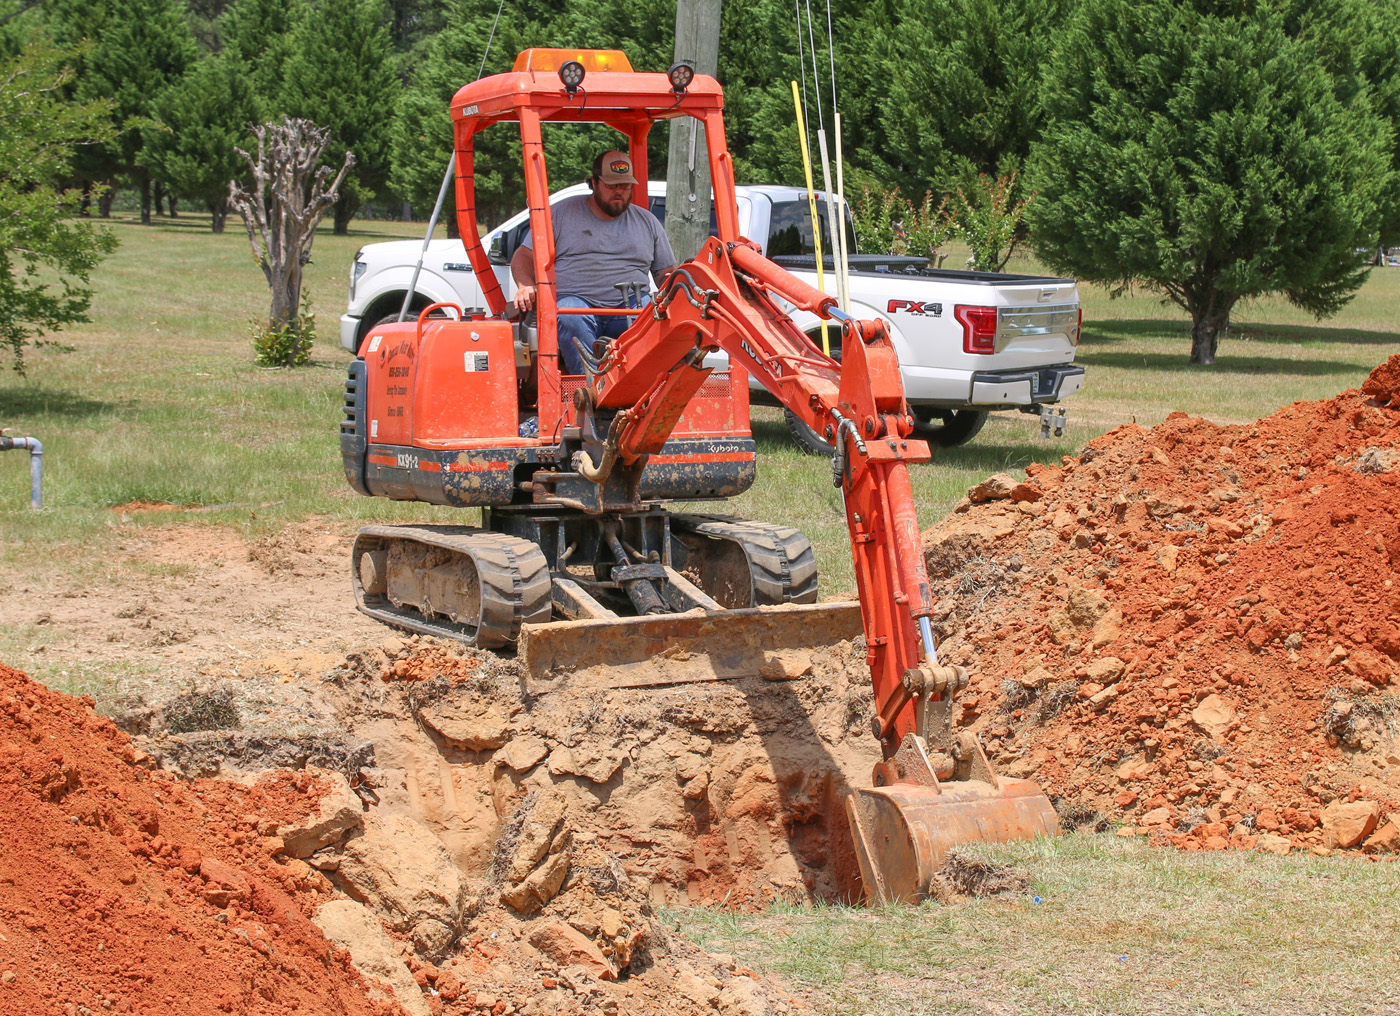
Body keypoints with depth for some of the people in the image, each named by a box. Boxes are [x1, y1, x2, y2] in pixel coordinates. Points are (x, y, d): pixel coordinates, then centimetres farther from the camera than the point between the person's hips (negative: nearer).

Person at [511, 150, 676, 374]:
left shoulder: (647, 222, 22)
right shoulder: (563, 213, 14)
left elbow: (666, 273, 23)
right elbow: (524, 257, 13)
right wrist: (526, 286, -10)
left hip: (630, 307, 2)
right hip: (574, 298, -2)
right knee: (570, 318, -39)